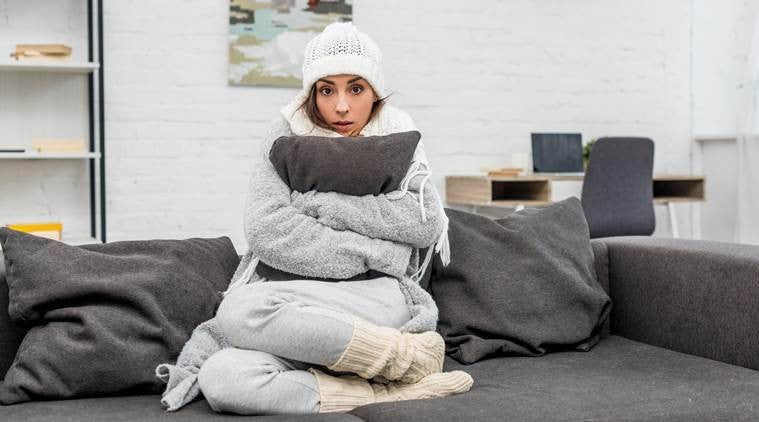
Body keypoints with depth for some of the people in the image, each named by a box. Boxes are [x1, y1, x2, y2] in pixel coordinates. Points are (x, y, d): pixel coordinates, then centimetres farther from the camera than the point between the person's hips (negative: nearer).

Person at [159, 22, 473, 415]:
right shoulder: (287, 136, 10)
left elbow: (426, 223, -5)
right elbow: (267, 230, -6)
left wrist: (320, 201, -7)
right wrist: (374, 254, -9)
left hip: (381, 300, -2)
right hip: (296, 308, 2)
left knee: (242, 309, -32)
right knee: (222, 378, -33)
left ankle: (403, 356, -24)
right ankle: (391, 392, -28)